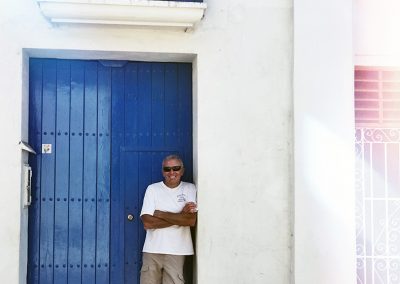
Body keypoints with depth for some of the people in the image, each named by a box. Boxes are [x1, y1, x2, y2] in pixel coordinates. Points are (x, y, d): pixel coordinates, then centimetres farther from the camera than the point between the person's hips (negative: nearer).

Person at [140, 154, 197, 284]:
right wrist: (180, 216, -10)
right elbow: (147, 223, -8)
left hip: (177, 251, 0)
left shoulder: (190, 189, 4)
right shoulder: (152, 189, 2)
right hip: (152, 250, 1)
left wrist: (160, 214, -9)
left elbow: (191, 220, -9)